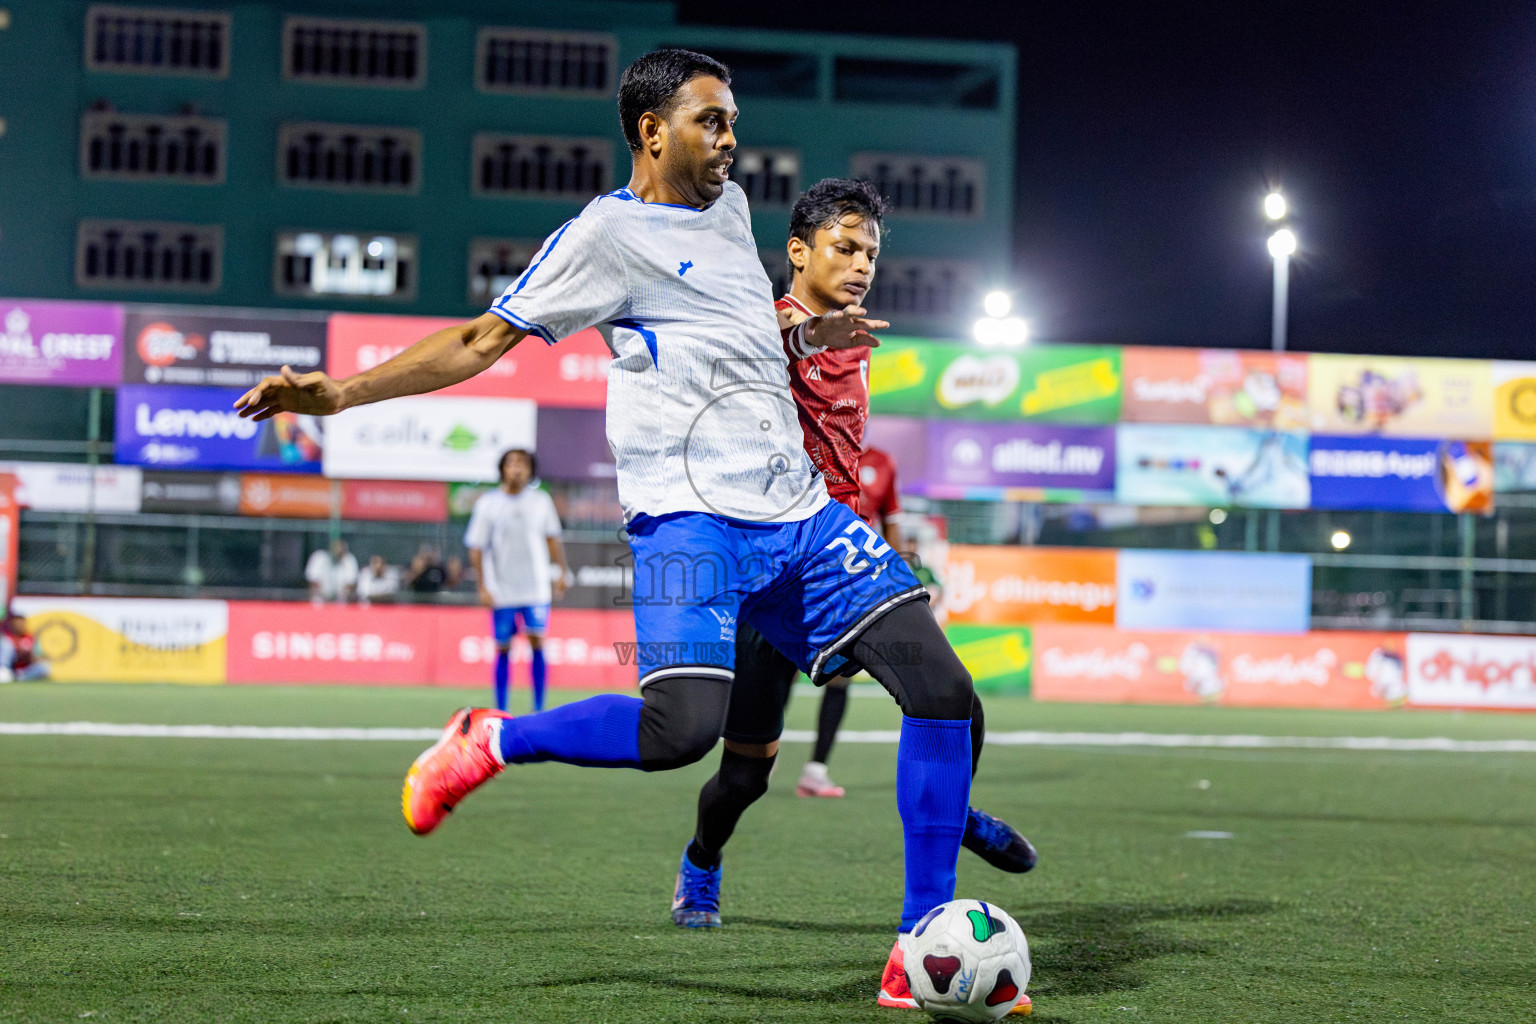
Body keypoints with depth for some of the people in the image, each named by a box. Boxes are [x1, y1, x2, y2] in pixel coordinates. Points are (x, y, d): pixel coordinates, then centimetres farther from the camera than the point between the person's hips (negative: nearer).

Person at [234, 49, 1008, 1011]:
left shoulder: (729, 206, 20)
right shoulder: (608, 232, -2)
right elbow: (483, 340, -1)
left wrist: (802, 338, 23)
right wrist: (343, 393, -9)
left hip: (802, 512, 7)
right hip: (694, 514, -7)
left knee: (942, 690, -5)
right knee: (682, 727, -27)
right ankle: (489, 742, 2)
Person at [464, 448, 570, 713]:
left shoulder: (541, 501, 4)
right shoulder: (487, 503, -2)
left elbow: (552, 539, 14)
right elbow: (476, 547, -1)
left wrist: (562, 572, 8)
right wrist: (482, 586, -6)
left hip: (536, 589, 1)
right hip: (502, 592, -1)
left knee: (537, 642, -7)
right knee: (503, 650, 3)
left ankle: (539, 708, 0)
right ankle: (500, 710, 12)